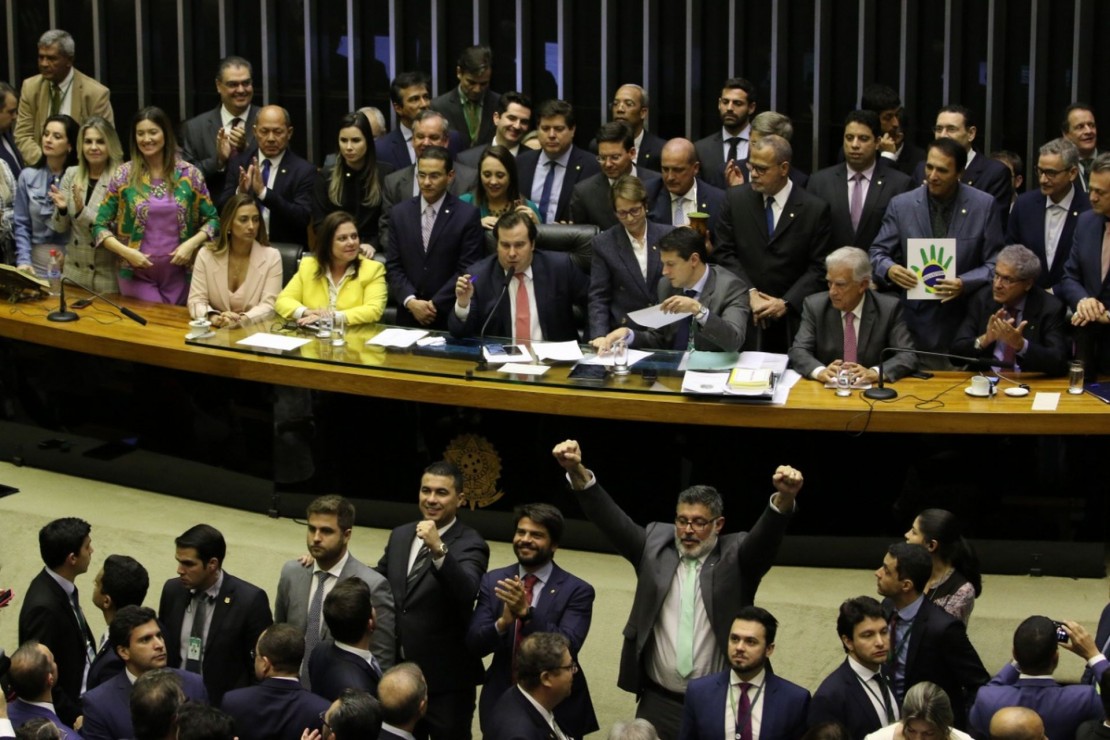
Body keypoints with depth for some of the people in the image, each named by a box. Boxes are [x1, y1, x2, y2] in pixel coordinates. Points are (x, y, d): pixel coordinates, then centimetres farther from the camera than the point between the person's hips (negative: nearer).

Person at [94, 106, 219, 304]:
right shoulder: (123, 175, -2)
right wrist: (126, 251, -14)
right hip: (137, 275, -1)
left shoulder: (189, 174, -1)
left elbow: (212, 220, 5)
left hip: (179, 275, 1)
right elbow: (100, 227, 1)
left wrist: (191, 243, -12)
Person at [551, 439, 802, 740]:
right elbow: (612, 519, -4)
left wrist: (785, 498, -40)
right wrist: (577, 472, -20)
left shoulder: (736, 557, -1)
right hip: (658, 703, 2)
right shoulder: (656, 545, 5)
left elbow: (766, 536, -18)